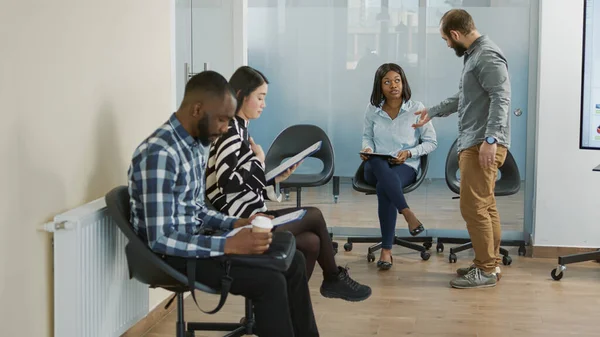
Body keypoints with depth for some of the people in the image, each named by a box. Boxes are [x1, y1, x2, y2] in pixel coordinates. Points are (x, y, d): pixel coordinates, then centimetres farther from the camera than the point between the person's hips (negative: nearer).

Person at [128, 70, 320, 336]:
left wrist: (235, 223, 0)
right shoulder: (159, 153, -25)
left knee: (293, 261, 3)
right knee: (270, 281, -22)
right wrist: (230, 245, -28)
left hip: (195, 240, 9)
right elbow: (161, 239, -27)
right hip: (171, 255, -9)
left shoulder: (195, 143, 6)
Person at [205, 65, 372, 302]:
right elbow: (228, 183, -24)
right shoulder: (230, 130, -14)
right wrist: (259, 161, -12)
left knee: (311, 242, -5)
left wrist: (277, 179, 3)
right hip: (240, 221, -9)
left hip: (249, 215, 9)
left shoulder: (239, 129, 16)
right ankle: (334, 278, 18)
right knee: (314, 215, -2)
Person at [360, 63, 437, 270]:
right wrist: (367, 149, -3)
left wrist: (409, 153, -13)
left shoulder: (416, 108, -1)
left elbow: (431, 142, 3)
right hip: (376, 168, 2)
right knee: (377, 163, -39)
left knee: (384, 188, -38)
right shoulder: (372, 109, 5)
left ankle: (386, 250, -32)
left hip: (406, 167, -2)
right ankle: (408, 214, -39)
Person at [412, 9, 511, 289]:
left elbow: (501, 98, -22)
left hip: (484, 145, -10)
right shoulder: (473, 55, 19)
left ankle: (486, 271, -3)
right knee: (485, 207, 13)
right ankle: (489, 264, 19)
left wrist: (490, 139, -28)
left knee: (474, 207, -9)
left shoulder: (488, 56, -12)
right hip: (473, 144, 10)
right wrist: (432, 112, 37)